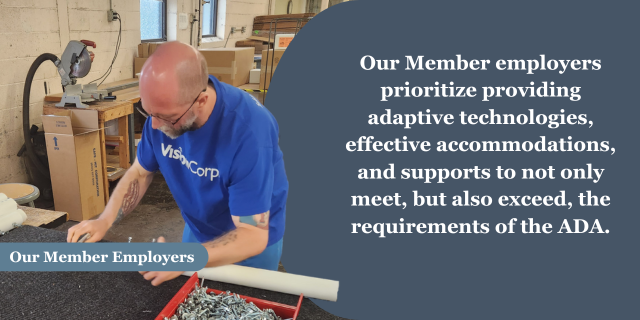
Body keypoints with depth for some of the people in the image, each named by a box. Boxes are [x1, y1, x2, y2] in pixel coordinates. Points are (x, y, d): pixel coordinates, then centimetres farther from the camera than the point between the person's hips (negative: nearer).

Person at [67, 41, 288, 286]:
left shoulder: (249, 130, -37)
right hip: (197, 231, 5)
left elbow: (253, 236, -34)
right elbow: (140, 173, -2)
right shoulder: (163, 108, -19)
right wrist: (104, 221, -15)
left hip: (251, 241, -5)